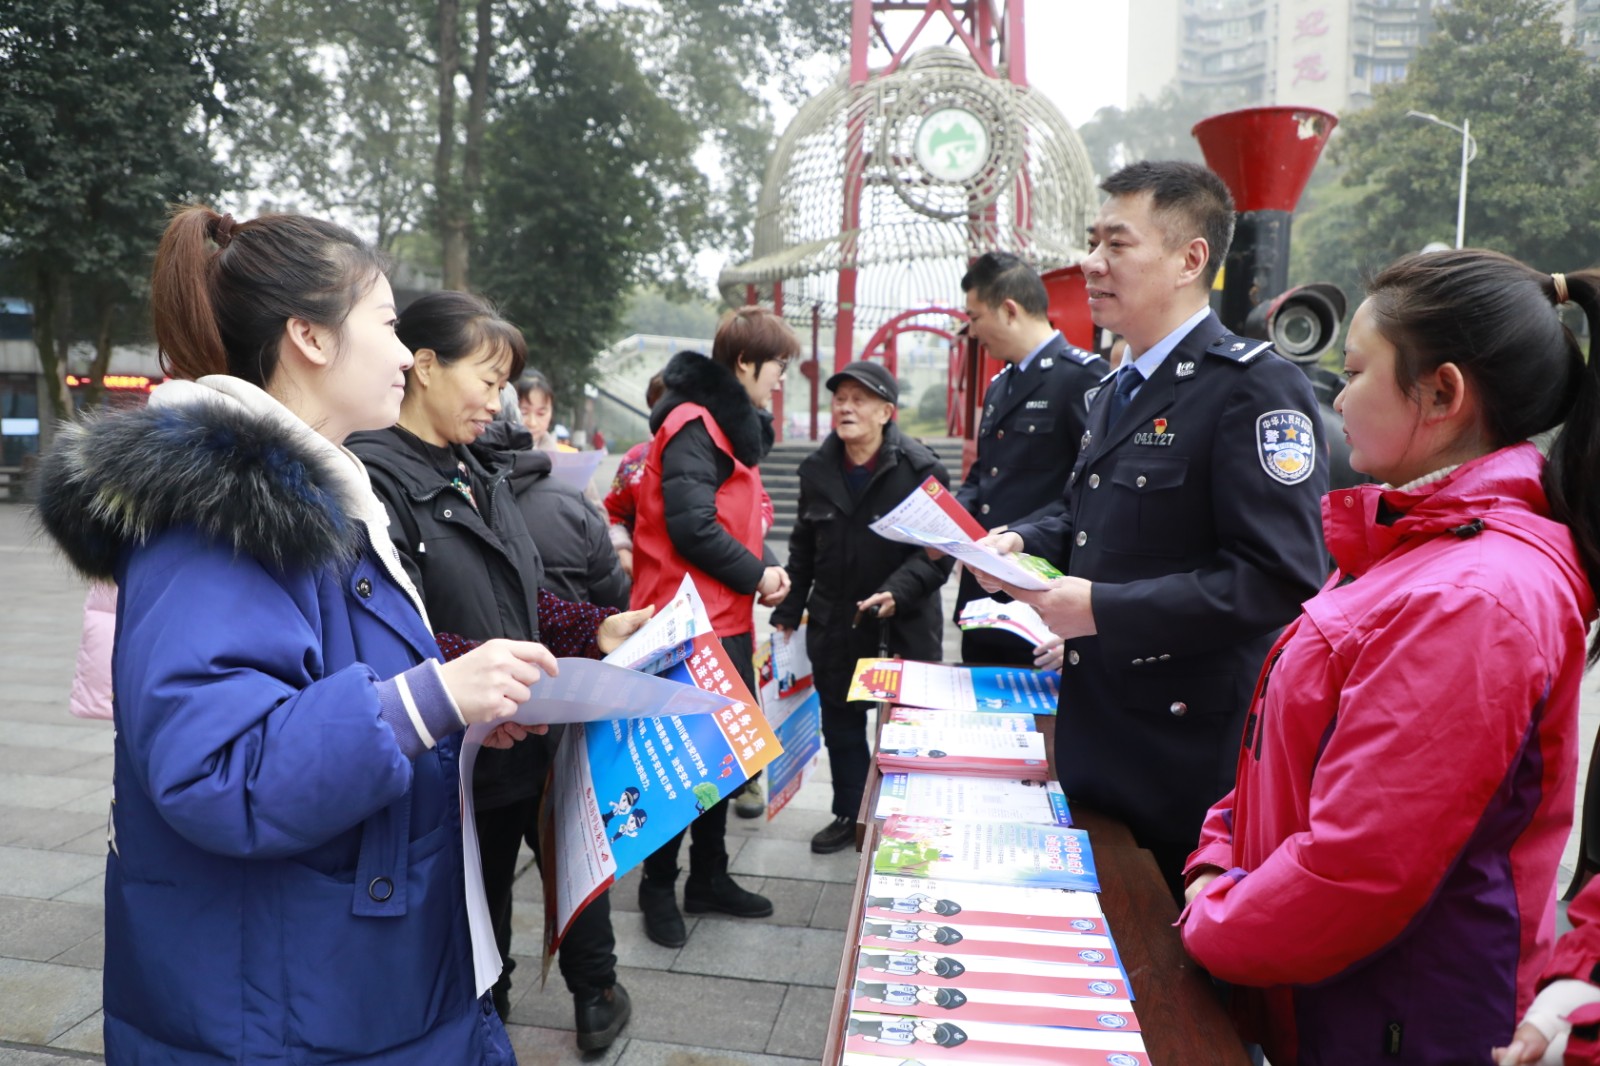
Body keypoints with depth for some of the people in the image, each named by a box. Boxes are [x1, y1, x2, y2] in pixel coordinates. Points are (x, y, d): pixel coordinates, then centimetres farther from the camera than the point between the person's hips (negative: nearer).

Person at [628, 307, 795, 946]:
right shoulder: (693, 427, -15)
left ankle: (708, 878, 31)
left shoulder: (733, 425, 17)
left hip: (727, 620, 10)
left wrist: (766, 565, 1)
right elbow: (692, 528, -23)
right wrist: (757, 575, -12)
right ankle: (659, 887, 19)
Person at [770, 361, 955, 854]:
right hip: (834, 624, 5)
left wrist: (898, 592, -27)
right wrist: (788, 610, 10)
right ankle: (850, 815, 33)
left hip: (905, 628, -4)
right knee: (841, 725, 15)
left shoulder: (921, 468, -12)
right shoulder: (817, 468, 4)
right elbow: (803, 546, 12)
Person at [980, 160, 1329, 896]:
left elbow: (1281, 579, -24)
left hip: (1186, 748, -8)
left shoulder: (1254, 387, -16)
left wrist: (1105, 610, -24)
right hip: (1095, 729, 8)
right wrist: (1023, 543, 4)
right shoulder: (1118, 390, 14)